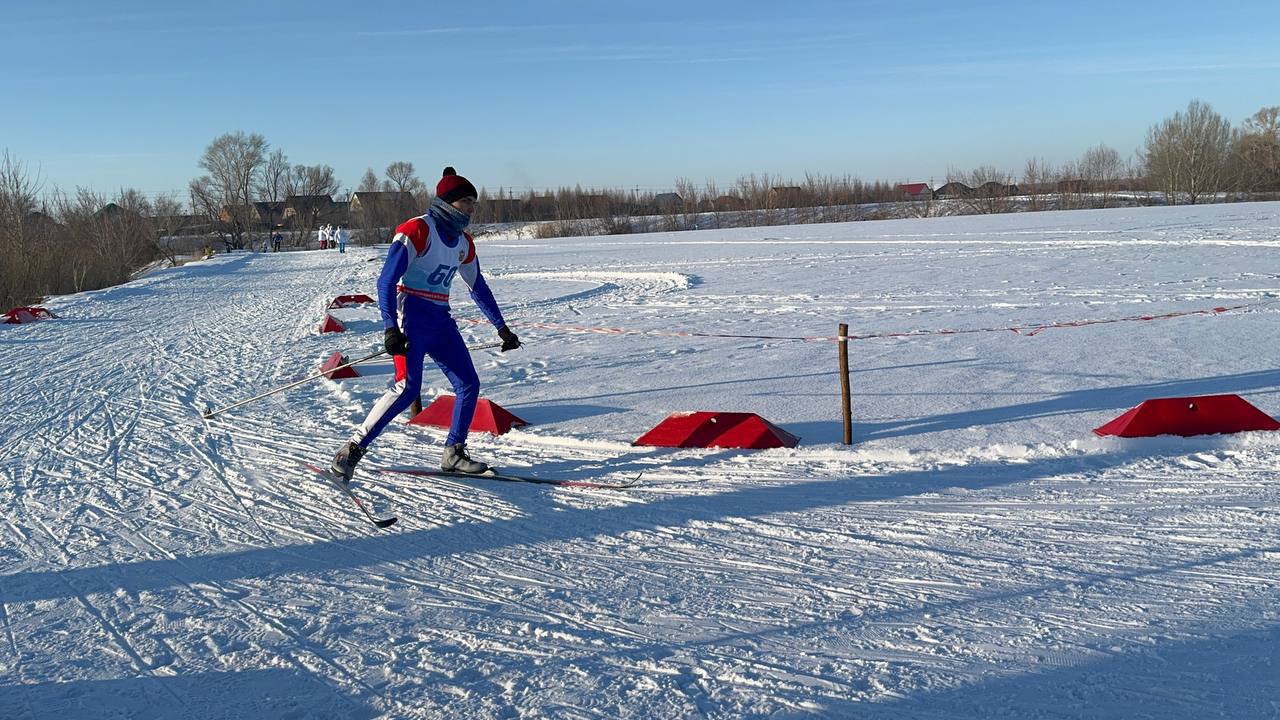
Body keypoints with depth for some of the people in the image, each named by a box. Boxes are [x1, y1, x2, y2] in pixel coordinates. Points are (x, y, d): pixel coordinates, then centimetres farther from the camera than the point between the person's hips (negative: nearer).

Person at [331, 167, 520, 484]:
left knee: (469, 384, 3)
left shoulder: (463, 242, 12)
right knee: (408, 387, -23)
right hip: (411, 317, -8)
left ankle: (453, 454, 17)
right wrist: (390, 328, -28)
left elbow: (479, 287, 24)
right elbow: (386, 280, -17)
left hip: (440, 321, 8)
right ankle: (353, 449, -17)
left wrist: (502, 328, 24)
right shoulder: (417, 230, -12)